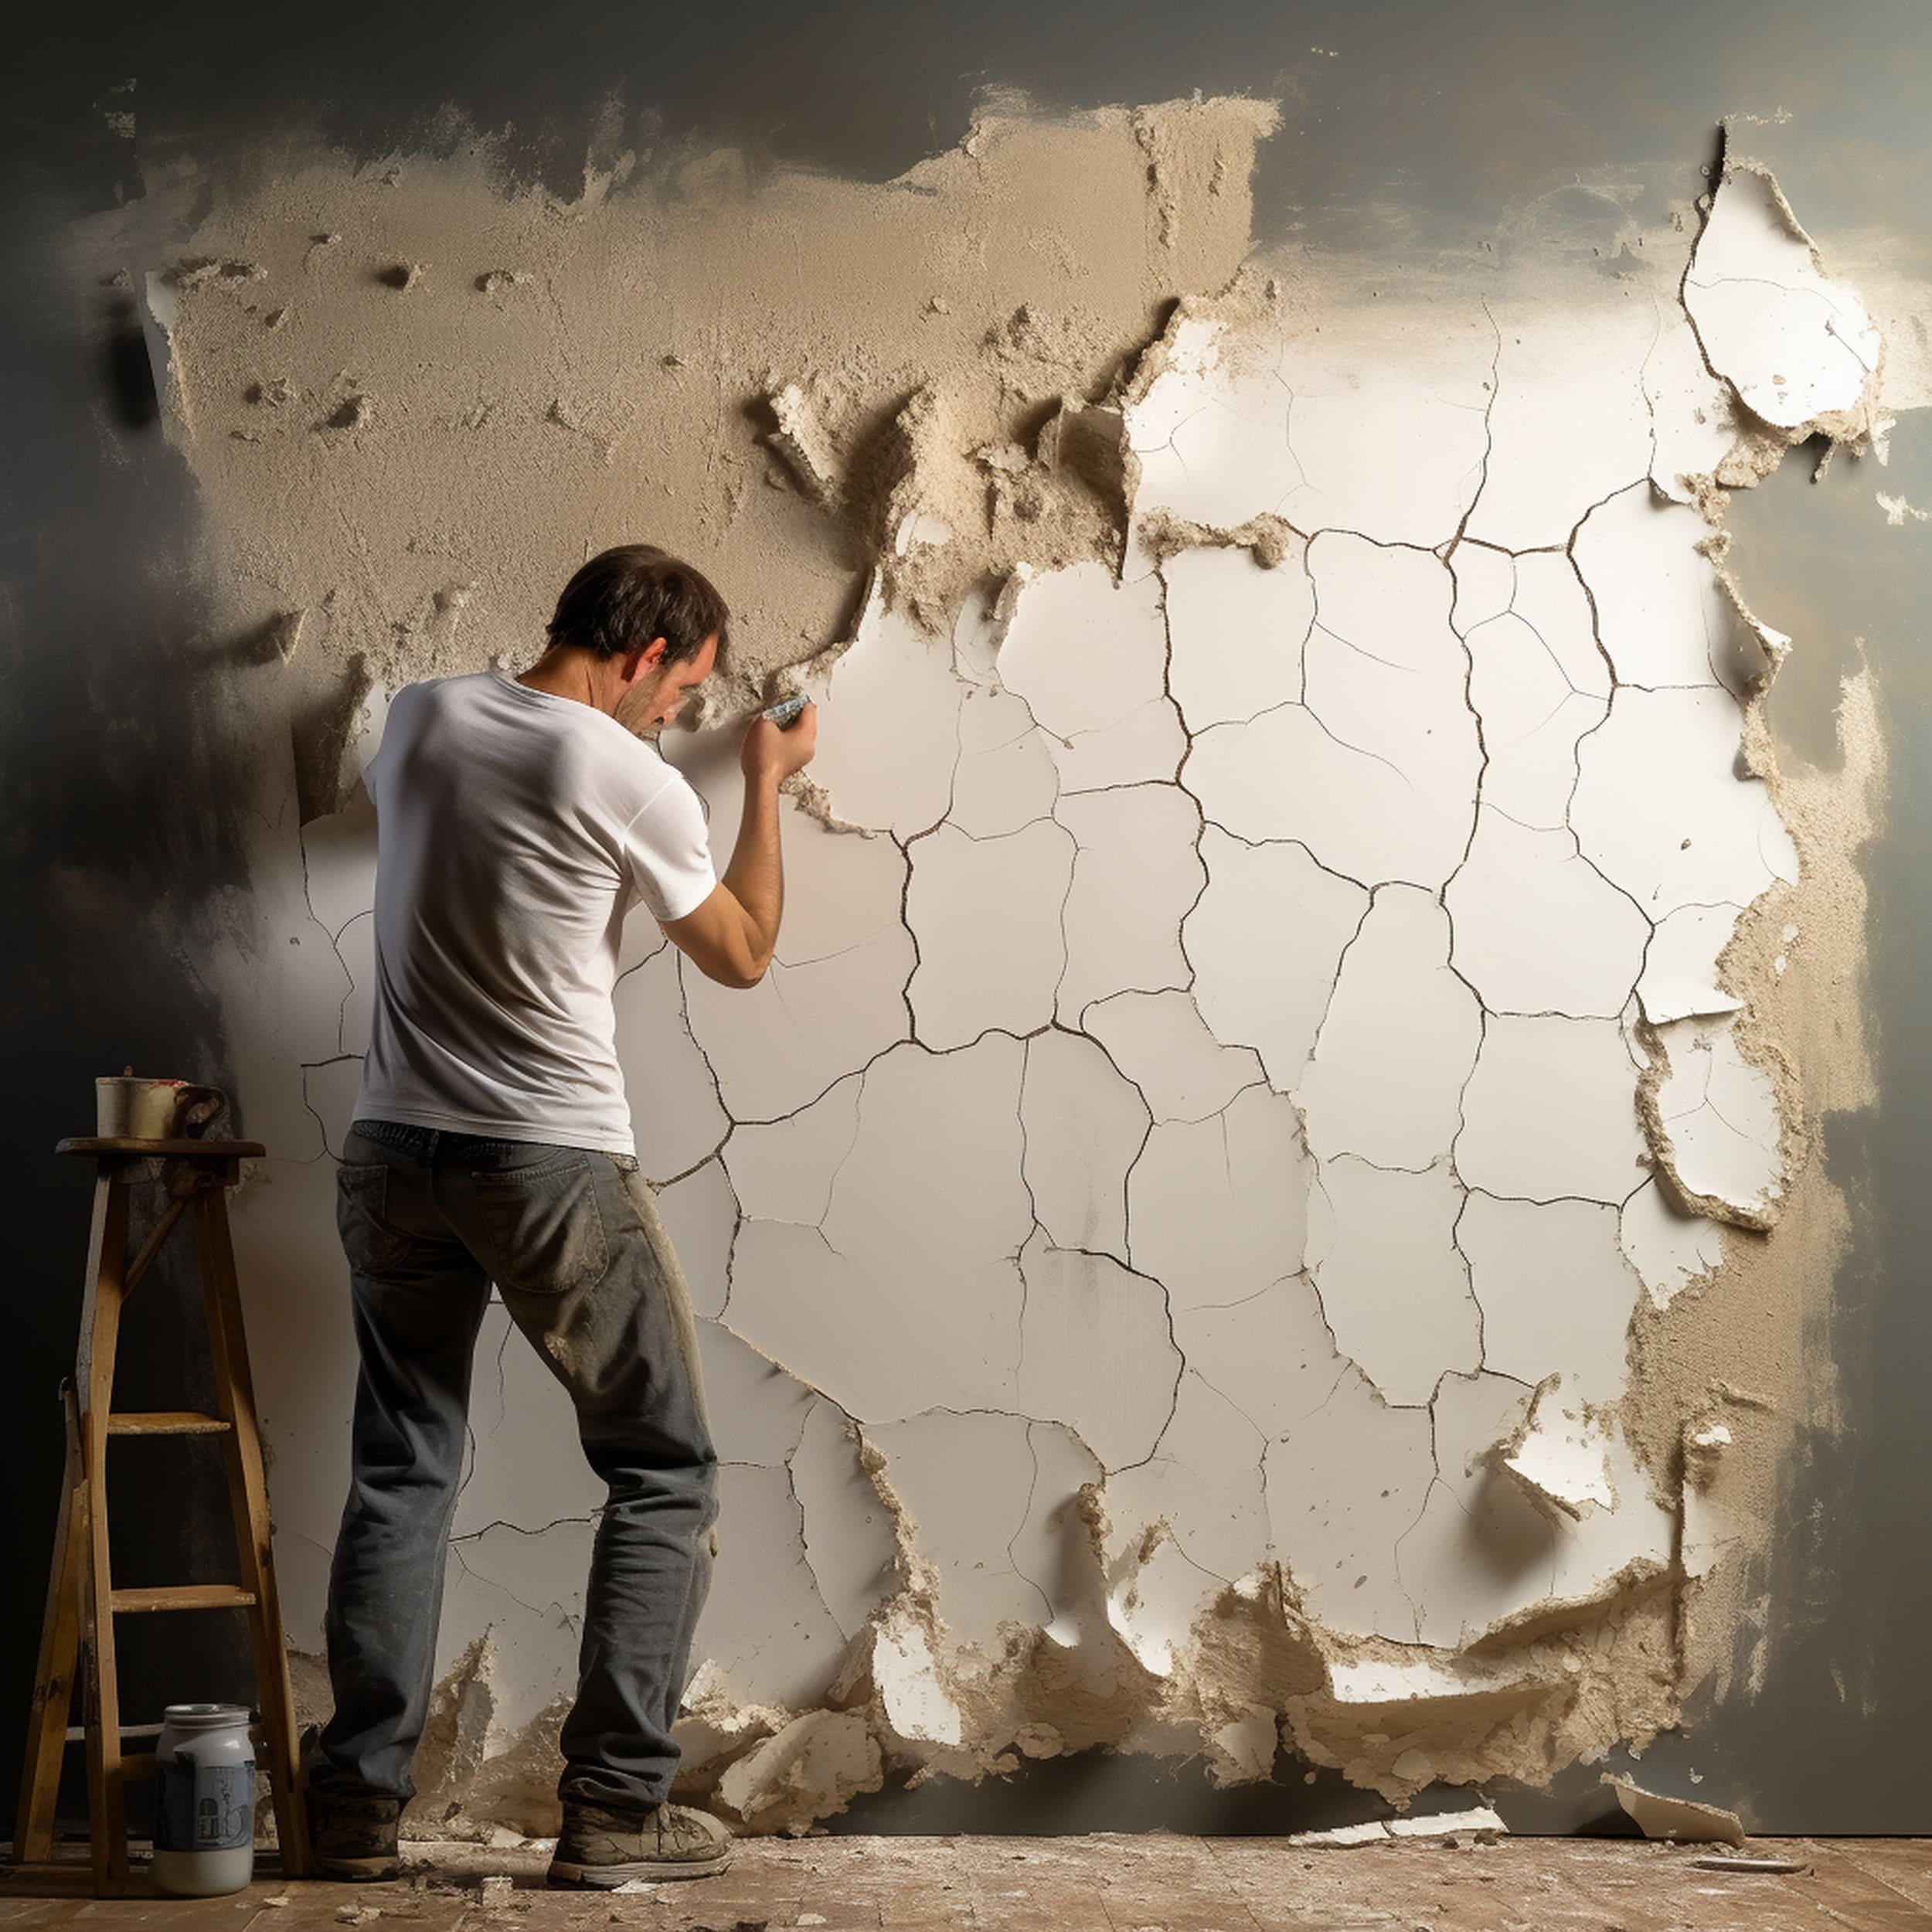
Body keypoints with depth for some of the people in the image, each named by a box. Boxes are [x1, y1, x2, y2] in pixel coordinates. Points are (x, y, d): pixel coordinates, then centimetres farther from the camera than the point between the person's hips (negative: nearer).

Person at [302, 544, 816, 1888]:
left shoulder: (418, 720, 4)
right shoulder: (632, 782, -11)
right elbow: (743, 955, 4)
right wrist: (768, 784, 16)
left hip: (394, 1157, 6)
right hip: (553, 1169, -6)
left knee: (400, 1476, 14)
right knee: (665, 1475, 8)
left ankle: (359, 1806, 15)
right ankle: (615, 1809, 5)